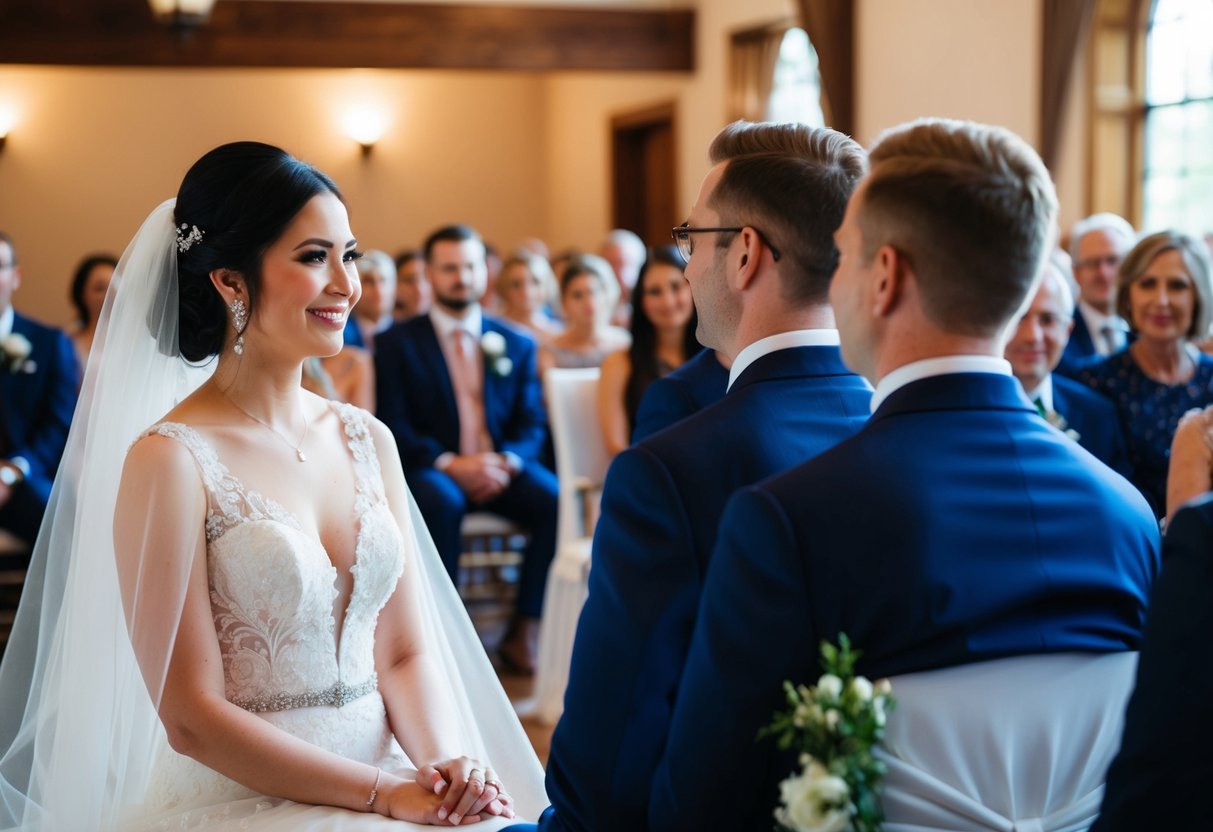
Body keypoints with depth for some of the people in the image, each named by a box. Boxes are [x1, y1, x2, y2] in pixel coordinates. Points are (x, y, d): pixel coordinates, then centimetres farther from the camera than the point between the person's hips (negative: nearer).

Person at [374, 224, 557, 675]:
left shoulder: (517, 344, 14)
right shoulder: (397, 342, 5)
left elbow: (531, 423, 8)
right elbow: (393, 423, -4)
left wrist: (508, 462, -14)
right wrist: (449, 463, -19)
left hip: (501, 469, 3)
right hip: (431, 469, -2)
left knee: (555, 499, -27)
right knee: (440, 500, -37)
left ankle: (524, 633, -19)